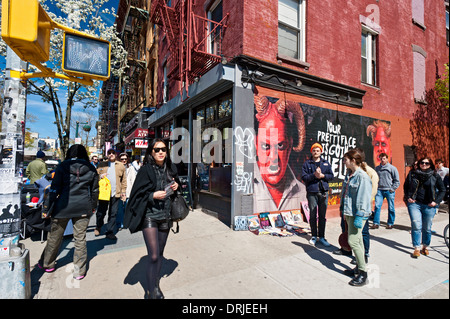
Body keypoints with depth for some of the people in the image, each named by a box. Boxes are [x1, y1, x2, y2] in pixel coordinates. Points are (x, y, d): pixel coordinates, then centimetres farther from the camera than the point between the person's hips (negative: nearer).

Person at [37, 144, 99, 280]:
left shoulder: (62, 167, -3)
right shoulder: (91, 169, 2)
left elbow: (54, 189, -4)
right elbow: (94, 190, 8)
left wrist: (46, 208, 4)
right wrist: (93, 207, 19)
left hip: (63, 207, -1)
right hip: (83, 208, 1)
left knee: (55, 237, 18)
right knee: (80, 238, 8)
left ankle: (47, 264, 38)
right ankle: (79, 271, 16)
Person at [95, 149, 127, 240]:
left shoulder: (121, 166, 9)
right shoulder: (101, 165, 10)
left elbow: (124, 180, 9)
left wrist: (123, 192, 5)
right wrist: (100, 176, -12)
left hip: (116, 193, 0)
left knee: (113, 214, 5)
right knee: (101, 212, 8)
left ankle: (110, 232, 17)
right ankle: (98, 227, 36)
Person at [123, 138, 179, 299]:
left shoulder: (170, 168, 2)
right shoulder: (146, 170, -10)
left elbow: (176, 183, 17)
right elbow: (138, 194, -7)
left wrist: (176, 187, -5)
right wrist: (153, 196, -22)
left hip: (165, 216, 5)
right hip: (149, 216, -4)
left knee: (160, 253, 17)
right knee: (153, 256, -6)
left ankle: (156, 285, 36)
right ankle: (152, 292, 15)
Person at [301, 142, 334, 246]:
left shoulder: (326, 163, 11)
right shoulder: (307, 164, 4)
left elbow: (331, 175, 7)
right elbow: (304, 177, -4)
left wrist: (322, 175, -11)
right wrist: (314, 175, -18)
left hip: (324, 192, 2)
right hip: (312, 193, -2)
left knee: (322, 215, 8)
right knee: (313, 215, 5)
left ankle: (322, 237, 19)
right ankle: (314, 236, 19)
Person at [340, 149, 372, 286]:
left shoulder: (362, 176, -16)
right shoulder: (349, 174, 11)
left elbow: (363, 198, -20)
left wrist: (359, 216, -21)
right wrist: (343, 209, 19)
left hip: (357, 214, -9)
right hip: (349, 213, 9)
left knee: (353, 241, -8)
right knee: (357, 240, 17)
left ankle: (363, 273, 6)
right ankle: (359, 267, 30)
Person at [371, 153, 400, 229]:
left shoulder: (392, 168, 0)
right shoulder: (377, 168, 9)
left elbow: (397, 181, 1)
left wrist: (392, 189, -7)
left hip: (389, 191, -2)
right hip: (379, 190, 2)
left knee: (391, 208, 8)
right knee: (377, 206, -5)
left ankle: (390, 223, 21)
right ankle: (376, 223, 1)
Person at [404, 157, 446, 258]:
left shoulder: (435, 176, 4)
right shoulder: (412, 174, 4)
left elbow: (442, 190, 11)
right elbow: (405, 186, 16)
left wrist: (436, 201, 0)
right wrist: (408, 197, 4)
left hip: (429, 206, 1)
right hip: (414, 204, -1)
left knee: (427, 228, 8)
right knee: (416, 226, -6)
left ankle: (424, 247, 26)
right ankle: (417, 249, 2)